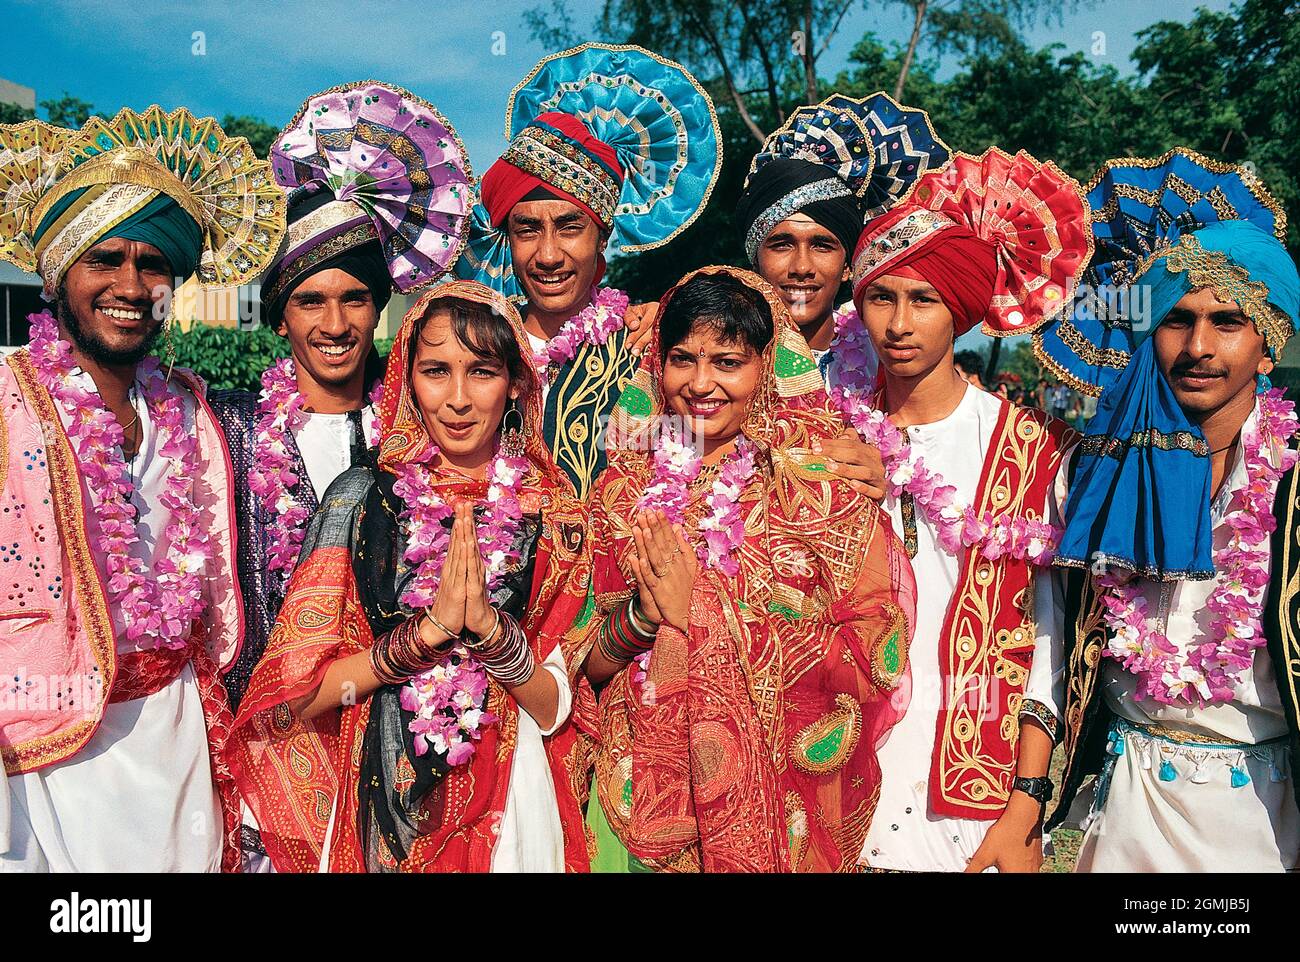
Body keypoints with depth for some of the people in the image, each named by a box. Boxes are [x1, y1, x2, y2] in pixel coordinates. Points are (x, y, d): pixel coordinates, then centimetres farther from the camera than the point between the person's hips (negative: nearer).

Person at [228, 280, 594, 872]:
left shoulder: (553, 511, -5)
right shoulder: (362, 495, -7)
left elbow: (553, 711, -5)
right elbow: (302, 695, -9)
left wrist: (487, 623, -20)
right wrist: (430, 629, -20)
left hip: (510, 797, 1)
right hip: (384, 795, 0)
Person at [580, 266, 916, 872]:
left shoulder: (823, 478, -5)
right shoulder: (625, 488, 3)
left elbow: (873, 663, -13)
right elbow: (586, 664, 4)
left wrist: (699, 612, -15)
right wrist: (643, 612, -16)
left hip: (788, 794, -1)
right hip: (648, 791, 2)